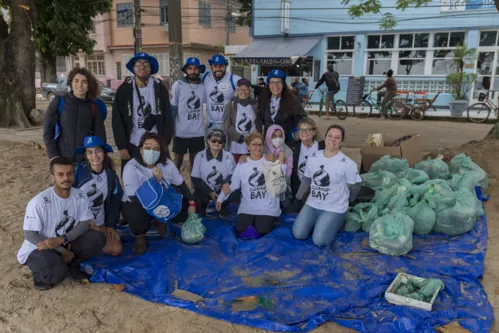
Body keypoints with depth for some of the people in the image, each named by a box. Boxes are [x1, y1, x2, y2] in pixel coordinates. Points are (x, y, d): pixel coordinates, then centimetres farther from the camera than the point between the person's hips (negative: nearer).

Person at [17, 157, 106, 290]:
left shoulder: (80, 196, -11)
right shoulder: (39, 202, -24)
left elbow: (85, 223, -10)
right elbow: (30, 235, -19)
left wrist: (61, 240, -26)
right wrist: (62, 251, -22)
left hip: (66, 244, 5)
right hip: (38, 248, -5)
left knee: (98, 237, -18)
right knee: (57, 272, -34)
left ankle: (71, 266, 4)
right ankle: (39, 274, 3)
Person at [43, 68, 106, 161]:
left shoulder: (95, 107, 5)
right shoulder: (59, 102, 1)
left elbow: (100, 135, 6)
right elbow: (48, 130, 0)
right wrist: (53, 155, -7)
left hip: (87, 160, 1)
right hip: (63, 160, -1)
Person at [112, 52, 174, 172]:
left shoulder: (160, 88, 1)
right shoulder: (124, 89, -1)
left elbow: (168, 117, 1)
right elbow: (117, 120, -1)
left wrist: (165, 143, -4)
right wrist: (121, 146, -6)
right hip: (132, 146, 0)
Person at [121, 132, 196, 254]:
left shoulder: (167, 164, -12)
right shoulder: (131, 167, -26)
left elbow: (181, 184, -2)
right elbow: (137, 198, -33)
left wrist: (192, 203, -7)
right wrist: (156, 181, -38)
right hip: (135, 204, -5)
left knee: (184, 211, -9)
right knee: (137, 216, -38)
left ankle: (159, 221, 20)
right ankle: (139, 236, -1)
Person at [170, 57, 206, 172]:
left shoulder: (203, 86, 1)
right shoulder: (178, 85, -7)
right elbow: (172, 108, -6)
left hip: (198, 132, 2)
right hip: (181, 132, -2)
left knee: (196, 161, 14)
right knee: (178, 161, 11)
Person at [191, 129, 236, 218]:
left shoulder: (228, 156, -13)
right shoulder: (200, 156, -14)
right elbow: (195, 178, -8)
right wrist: (210, 192, -16)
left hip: (222, 190, 1)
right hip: (204, 189, -1)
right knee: (200, 198, -30)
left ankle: (223, 207, 9)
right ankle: (202, 208, 13)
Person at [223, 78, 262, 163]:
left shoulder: (255, 105, 9)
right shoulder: (231, 105, 3)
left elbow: (258, 124, 13)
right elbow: (226, 125, -3)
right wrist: (239, 137, -12)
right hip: (236, 146, -1)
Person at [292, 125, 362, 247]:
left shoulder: (347, 163, -17)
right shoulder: (313, 157, -2)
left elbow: (356, 185, -4)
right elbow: (307, 179, 11)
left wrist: (346, 199, 11)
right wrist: (298, 198, 18)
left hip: (334, 208, -4)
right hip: (312, 204, 4)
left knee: (319, 241, -13)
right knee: (298, 234, -5)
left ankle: (336, 222, 15)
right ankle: (318, 222, 22)